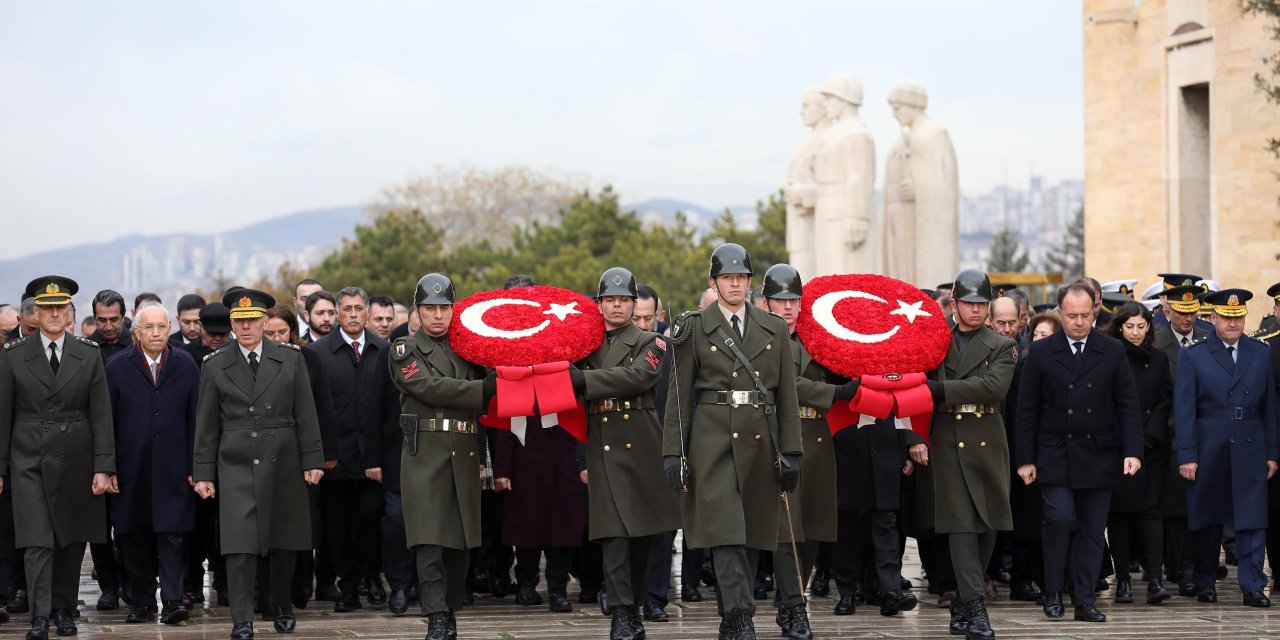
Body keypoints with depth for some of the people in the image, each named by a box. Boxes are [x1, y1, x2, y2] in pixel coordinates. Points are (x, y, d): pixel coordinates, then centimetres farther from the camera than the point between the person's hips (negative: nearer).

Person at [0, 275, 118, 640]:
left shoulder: (89, 356, 4)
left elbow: (101, 415, 1)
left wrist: (104, 467, -5)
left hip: (75, 460, 2)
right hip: (29, 461, -2)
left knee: (72, 541, 8)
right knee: (38, 541, -8)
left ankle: (64, 609, 21)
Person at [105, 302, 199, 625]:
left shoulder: (186, 366, 6)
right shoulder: (117, 367, 3)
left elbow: (194, 420, 6)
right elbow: (108, 422, 3)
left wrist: (194, 466, 1)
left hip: (172, 470, 0)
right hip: (131, 470, 0)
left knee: (173, 535, -6)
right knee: (134, 538, 6)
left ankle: (172, 601, -6)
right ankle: (142, 602, 15)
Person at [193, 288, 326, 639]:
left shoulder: (291, 359, 5)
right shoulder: (215, 366, 4)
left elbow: (305, 415, 4)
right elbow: (206, 425, 6)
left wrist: (312, 460, -1)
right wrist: (203, 473, 2)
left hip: (282, 464, 1)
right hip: (236, 466, -1)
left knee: (284, 544, 9)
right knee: (239, 545, -9)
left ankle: (282, 607, 29)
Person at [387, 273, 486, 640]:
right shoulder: (405, 351, 3)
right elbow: (430, 387, -12)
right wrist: (485, 388, -17)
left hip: (465, 455, 4)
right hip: (425, 453, -4)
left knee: (461, 540, 7)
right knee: (430, 540, -11)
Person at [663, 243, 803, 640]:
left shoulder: (774, 329, 10)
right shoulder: (694, 329, 3)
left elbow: (787, 396, 9)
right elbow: (678, 395, 2)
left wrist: (791, 453, 3)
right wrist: (672, 453, -4)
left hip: (759, 443, 3)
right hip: (713, 441, -3)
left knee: (752, 533, 5)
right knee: (726, 531, -13)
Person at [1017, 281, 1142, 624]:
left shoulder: (1113, 351, 4)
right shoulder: (1041, 353, 1)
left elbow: (1127, 405, 4)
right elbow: (1027, 411, 3)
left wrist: (1132, 451, -7)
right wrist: (1025, 459, -1)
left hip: (1098, 457, 1)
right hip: (1054, 455, -1)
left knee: (1092, 530, 4)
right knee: (1060, 519, -14)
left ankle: (1085, 601, 10)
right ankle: (1053, 593, 1)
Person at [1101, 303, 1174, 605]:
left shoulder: (1158, 359, 10)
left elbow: (1165, 403, 7)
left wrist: (1147, 439, -5)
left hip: (1151, 446, 1)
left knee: (1150, 509, -6)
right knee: (1118, 511, 0)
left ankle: (1155, 580, -11)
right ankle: (1122, 580, 5)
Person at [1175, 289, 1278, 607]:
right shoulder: (1193, 356, 2)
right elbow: (1184, 409, -3)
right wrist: (1186, 454, -9)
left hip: (1250, 451, 1)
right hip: (1208, 452, -1)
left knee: (1252, 520, -4)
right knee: (1207, 520, 7)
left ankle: (1252, 586, -1)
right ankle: (1205, 583, 18)